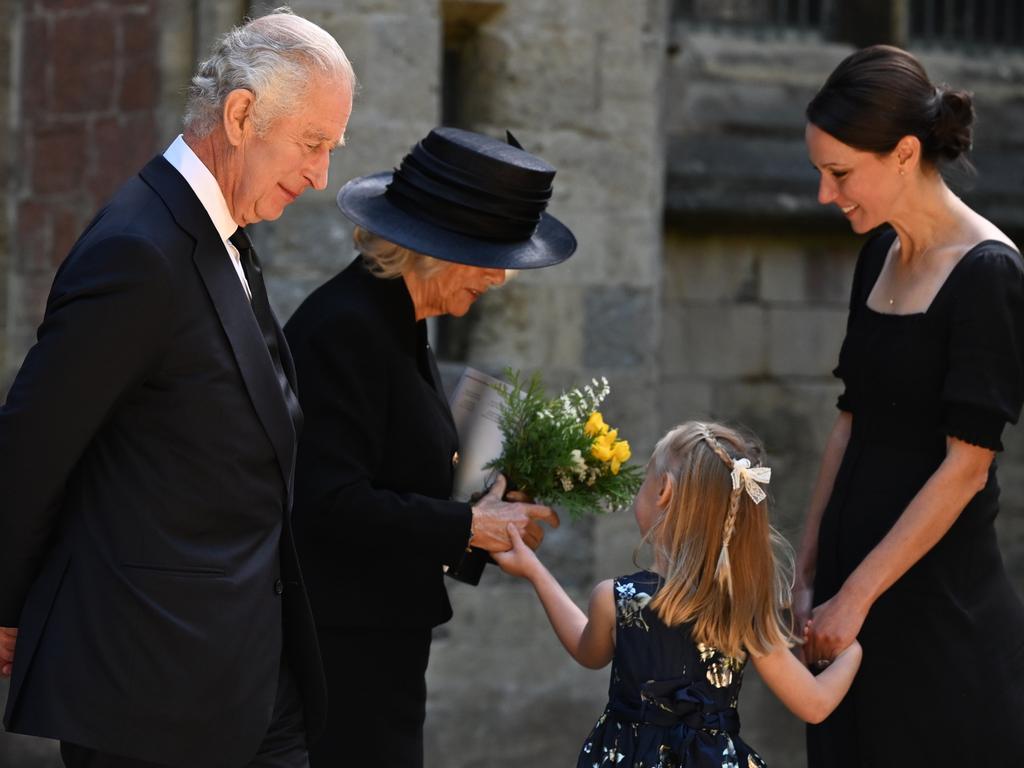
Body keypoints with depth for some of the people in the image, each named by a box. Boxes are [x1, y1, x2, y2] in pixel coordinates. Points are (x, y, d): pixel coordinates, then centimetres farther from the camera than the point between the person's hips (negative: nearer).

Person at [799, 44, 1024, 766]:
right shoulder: (881, 254, 10)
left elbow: (966, 464, -17)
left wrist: (856, 595, -16)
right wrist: (809, 572, 10)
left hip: (940, 600, -7)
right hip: (856, 576, 7)